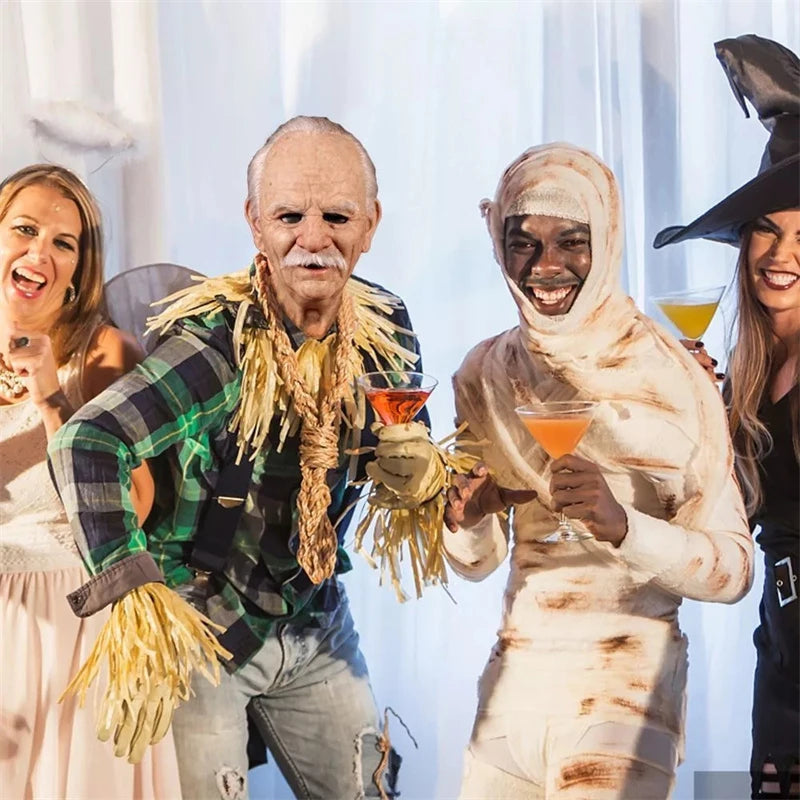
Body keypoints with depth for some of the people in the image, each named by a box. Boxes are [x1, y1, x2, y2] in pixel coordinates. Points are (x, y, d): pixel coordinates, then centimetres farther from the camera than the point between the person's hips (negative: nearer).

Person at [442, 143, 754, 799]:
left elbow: (734, 570, -12)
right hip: (514, 678, 4)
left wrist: (624, 524, -29)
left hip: (626, 687, -4)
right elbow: (477, 561, 8)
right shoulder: (485, 374, 1)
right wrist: (464, 518, -14)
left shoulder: (673, 379, -11)